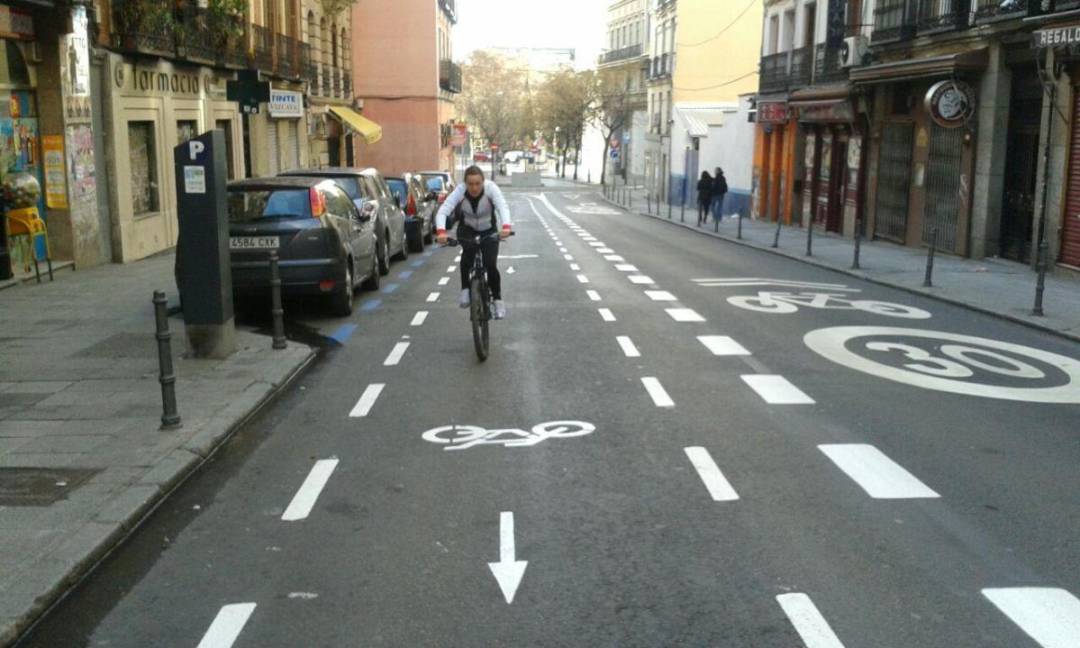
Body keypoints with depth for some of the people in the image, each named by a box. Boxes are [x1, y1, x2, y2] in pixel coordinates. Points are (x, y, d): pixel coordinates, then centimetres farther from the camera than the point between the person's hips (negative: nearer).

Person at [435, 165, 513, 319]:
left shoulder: (490, 188, -29)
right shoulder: (460, 190, -27)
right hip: (467, 229, 0)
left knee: (491, 265, -13)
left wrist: (506, 226, -64)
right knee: (468, 251, -31)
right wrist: (441, 231, -57)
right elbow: (443, 210, -37)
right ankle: (465, 290, -20)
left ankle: (498, 300, 7)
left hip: (489, 230, 0)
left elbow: (503, 206, -44)